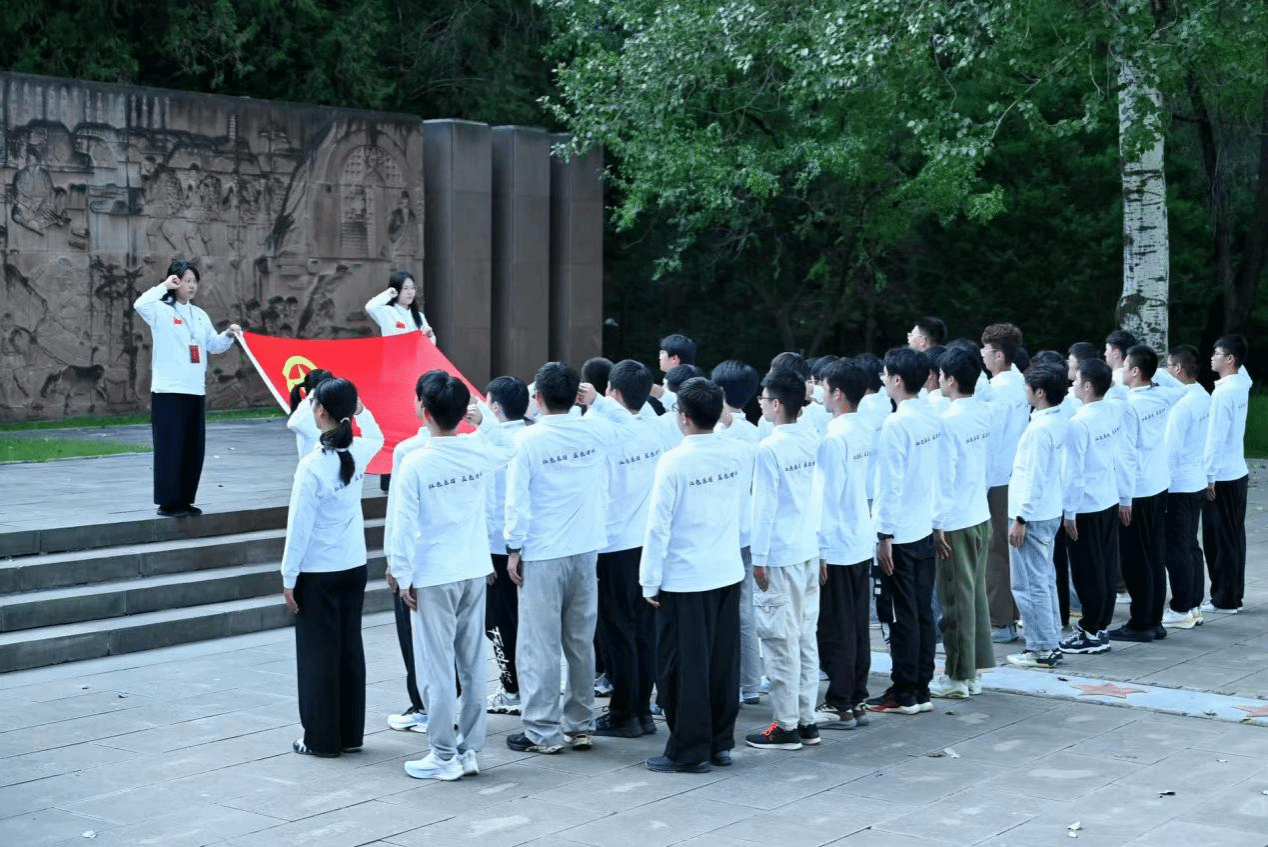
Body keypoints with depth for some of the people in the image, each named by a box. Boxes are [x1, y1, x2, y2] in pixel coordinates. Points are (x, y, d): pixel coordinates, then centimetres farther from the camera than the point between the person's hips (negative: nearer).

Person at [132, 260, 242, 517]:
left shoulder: (199, 315, 15)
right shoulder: (161, 310, -5)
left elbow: (213, 345, 18)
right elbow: (140, 304, -25)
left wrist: (229, 335, 0)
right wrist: (164, 286, -18)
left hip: (195, 390, 7)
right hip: (169, 391, -7)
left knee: (194, 448, 8)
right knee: (170, 447, -5)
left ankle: (185, 500, 18)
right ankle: (168, 503, 1)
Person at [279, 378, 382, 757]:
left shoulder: (312, 465, -19)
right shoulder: (360, 453, -2)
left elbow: (299, 526, -15)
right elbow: (376, 437, 26)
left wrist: (288, 577, -8)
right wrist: (360, 410, 19)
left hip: (317, 574, -6)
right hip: (354, 568, 6)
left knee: (318, 654, 4)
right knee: (350, 649, 12)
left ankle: (321, 738, 10)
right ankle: (350, 733, 20)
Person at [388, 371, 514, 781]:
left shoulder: (415, 463, -16)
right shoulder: (479, 450, -3)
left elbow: (404, 526, -13)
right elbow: (509, 448, 23)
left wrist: (403, 577, -4)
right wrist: (484, 417, 20)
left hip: (433, 578, -5)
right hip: (475, 573, 5)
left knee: (437, 669, 4)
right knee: (473, 664, 12)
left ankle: (444, 756, 10)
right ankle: (470, 750, 19)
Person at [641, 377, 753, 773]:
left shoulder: (674, 462, -17)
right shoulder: (741, 453, -2)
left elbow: (659, 525, -14)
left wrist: (651, 581, -7)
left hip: (684, 578, -6)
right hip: (729, 573, 6)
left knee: (684, 665, 4)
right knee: (723, 661, 13)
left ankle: (689, 750, 10)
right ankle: (721, 742, 22)